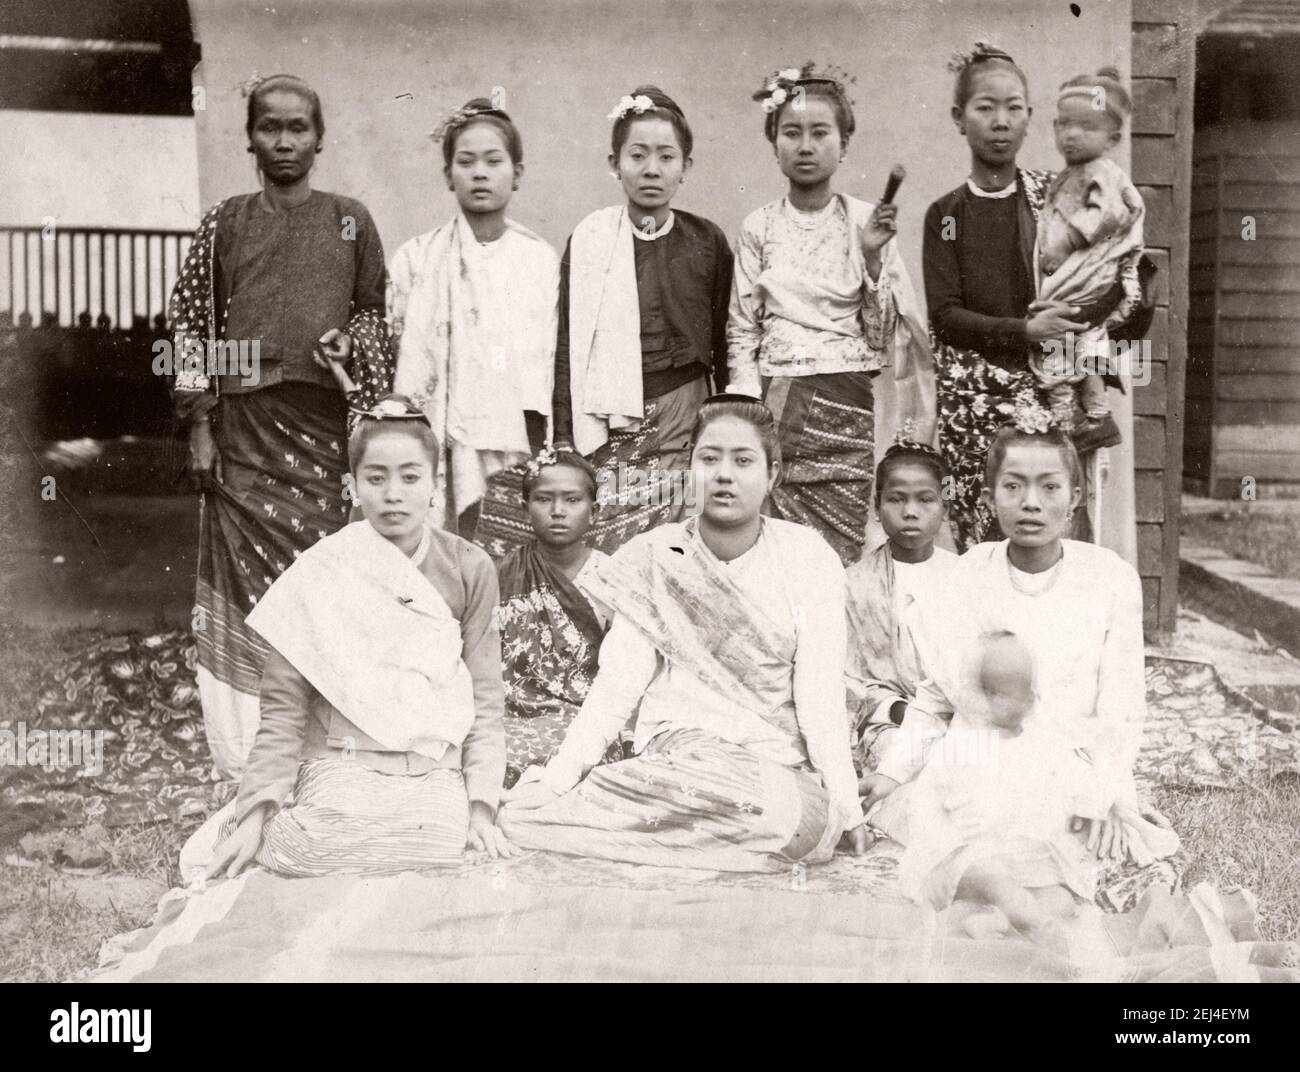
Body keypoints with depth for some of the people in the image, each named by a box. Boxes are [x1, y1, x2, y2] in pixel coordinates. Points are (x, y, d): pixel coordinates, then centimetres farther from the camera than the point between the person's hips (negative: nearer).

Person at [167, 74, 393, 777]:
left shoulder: (351, 220, 7)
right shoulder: (226, 222, 7)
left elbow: (376, 311, 15)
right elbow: (190, 322, 7)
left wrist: (349, 339, -4)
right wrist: (199, 423, 2)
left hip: (328, 423, 0)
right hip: (243, 423, 0)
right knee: (246, 581, 0)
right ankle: (245, 758, 9)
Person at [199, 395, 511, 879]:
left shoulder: (469, 569, 4)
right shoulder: (320, 572, 0)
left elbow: (484, 699, 3)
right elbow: (284, 708, -1)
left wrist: (481, 806, -7)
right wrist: (256, 813, -9)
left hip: (434, 778, 2)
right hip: (339, 771, -2)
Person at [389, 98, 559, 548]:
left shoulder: (541, 259, 8)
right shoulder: (417, 258, 4)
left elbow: (548, 363, 6)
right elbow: (405, 367, 4)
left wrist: (533, 456, -2)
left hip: (523, 458, 1)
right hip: (446, 455, -1)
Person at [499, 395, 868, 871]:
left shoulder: (808, 559, 1)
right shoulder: (652, 559, 6)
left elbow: (819, 690, -4)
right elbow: (619, 680, 0)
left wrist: (846, 806, -14)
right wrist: (557, 775, -11)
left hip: (779, 770, -3)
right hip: (668, 761, 3)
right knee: (522, 813, -18)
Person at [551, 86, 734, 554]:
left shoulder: (706, 241, 5)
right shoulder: (588, 241, 2)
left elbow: (725, 341, 9)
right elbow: (566, 345, 3)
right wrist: (564, 437, 0)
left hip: (686, 418, 1)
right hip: (607, 425, 0)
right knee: (603, 550, -4)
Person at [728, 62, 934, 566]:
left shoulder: (867, 222, 2)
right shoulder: (758, 228, 5)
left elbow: (881, 335, 1)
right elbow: (741, 333, 7)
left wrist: (873, 257, -12)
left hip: (846, 407, -1)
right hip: (774, 407, 1)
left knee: (842, 551, -3)